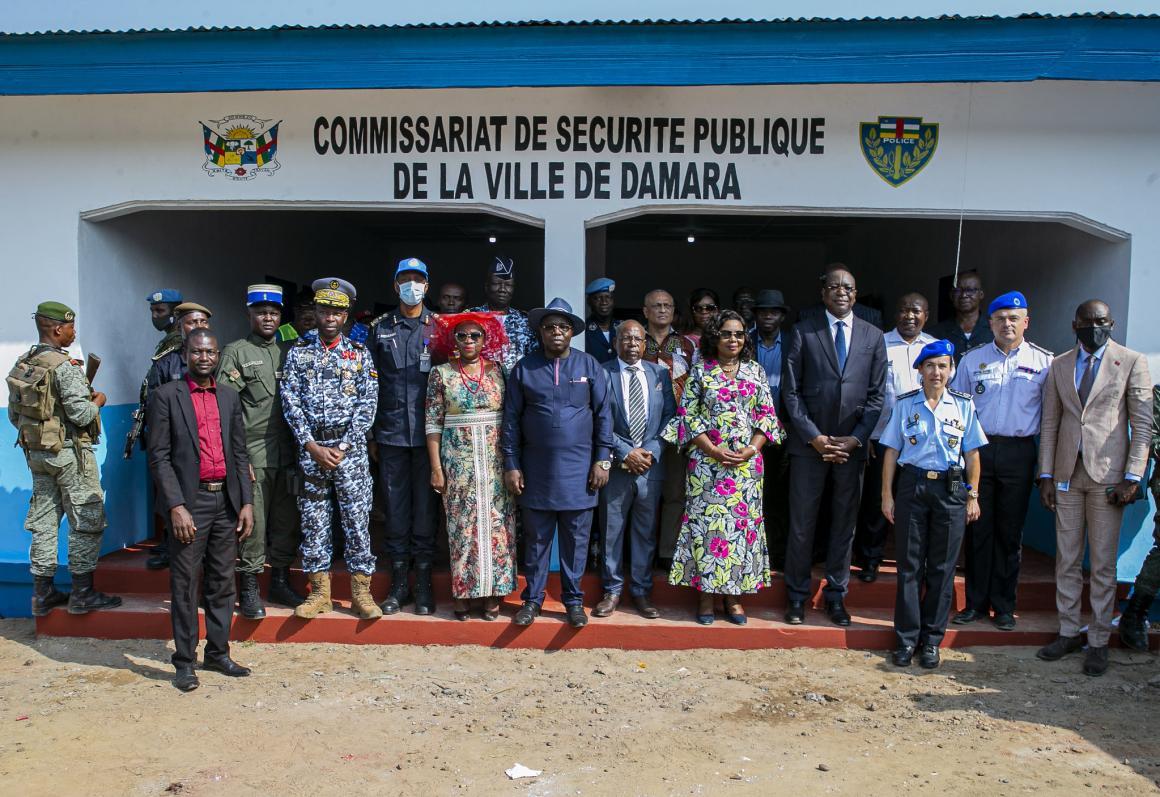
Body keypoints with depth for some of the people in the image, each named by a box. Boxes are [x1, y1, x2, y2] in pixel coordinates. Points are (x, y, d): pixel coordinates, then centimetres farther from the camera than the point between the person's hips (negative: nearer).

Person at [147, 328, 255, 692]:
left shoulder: (229, 398, 13)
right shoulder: (167, 396, -1)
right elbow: (159, 456, -6)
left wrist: (247, 502, 5)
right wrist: (176, 506, -13)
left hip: (226, 501, 5)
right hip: (190, 501, -4)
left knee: (222, 582, 11)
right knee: (185, 584, 2)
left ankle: (218, 653, 22)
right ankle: (185, 661, 12)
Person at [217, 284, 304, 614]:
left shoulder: (288, 352, 14)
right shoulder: (235, 352, 1)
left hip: (287, 452, 4)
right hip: (253, 452, -4)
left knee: (288, 520, 9)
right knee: (253, 522, -1)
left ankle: (280, 582, 23)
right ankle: (249, 589, 12)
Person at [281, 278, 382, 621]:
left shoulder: (360, 354, 4)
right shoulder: (298, 352, 6)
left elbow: (367, 404, -1)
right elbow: (290, 402, 0)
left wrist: (343, 447, -9)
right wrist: (313, 446, -9)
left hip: (350, 447, -1)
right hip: (310, 448, 1)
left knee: (357, 518, 0)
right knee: (313, 520, 5)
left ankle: (361, 591, 10)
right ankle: (319, 591, 16)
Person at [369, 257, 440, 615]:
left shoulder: (439, 327, 4)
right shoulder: (380, 328, 8)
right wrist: (369, 432, 4)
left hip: (427, 432, -1)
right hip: (390, 433, 1)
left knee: (425, 505, 4)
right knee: (395, 505, 7)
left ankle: (424, 583, 15)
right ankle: (399, 582, 18)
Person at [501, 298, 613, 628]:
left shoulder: (589, 365, 2)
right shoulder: (524, 368, 2)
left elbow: (603, 415, 3)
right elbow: (511, 419, 3)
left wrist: (602, 460, -2)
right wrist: (511, 466, -1)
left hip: (578, 470, 0)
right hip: (537, 470, 0)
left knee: (576, 539, 8)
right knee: (536, 539, 10)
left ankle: (573, 600, 22)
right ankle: (532, 599, 23)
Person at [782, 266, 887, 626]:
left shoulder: (873, 337, 7)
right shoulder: (803, 332, 1)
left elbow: (877, 394, 5)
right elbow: (790, 391, -2)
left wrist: (855, 439, -6)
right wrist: (814, 437, -10)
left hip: (852, 446, 2)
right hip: (809, 444, -2)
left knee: (844, 524, 9)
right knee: (801, 525, 4)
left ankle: (836, 595, 22)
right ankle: (797, 595, 17)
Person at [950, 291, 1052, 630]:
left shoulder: (1044, 361, 4)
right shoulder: (972, 359, 7)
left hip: (1019, 453, 0)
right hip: (977, 448, 1)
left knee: (1010, 532, 7)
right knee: (977, 529, 4)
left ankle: (1004, 605, 18)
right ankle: (976, 602, 15)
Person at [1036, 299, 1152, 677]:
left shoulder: (1132, 362, 0)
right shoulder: (1059, 366, 10)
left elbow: (1142, 424, -3)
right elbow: (1049, 423, 10)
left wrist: (1132, 477, -9)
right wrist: (1045, 475, 5)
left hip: (1107, 475, -3)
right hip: (1067, 475, 3)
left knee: (1103, 564, 3)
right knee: (1066, 560, 9)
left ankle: (1098, 641, 13)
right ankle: (1069, 632, 21)